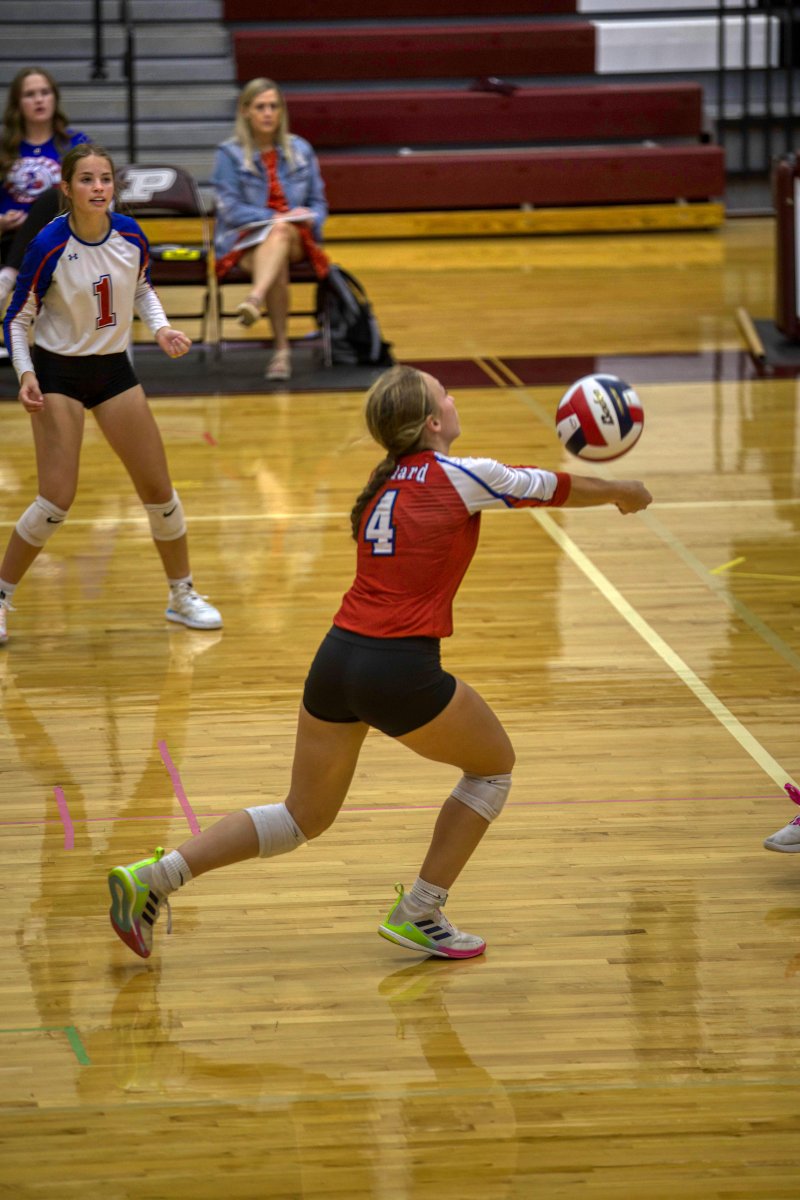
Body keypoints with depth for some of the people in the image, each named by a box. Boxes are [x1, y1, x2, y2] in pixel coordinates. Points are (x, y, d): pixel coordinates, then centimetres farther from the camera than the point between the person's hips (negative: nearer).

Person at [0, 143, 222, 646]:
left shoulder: (131, 236, -9)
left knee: (159, 490, 6)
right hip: (57, 373, -4)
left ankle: (183, 596, 24)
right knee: (57, 500, -12)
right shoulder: (50, 246, -20)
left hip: (113, 369, 4)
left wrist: (161, 327, -6)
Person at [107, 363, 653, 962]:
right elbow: (559, 488, 10)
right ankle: (418, 914, 18)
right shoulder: (463, 476, -5)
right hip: (401, 672, -7)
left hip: (336, 660, 7)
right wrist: (622, 491, 29)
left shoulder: (387, 480, 16)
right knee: (494, 765, 19)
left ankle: (154, 876, 5)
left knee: (304, 817, 18)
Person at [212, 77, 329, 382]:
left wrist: (309, 218, -8)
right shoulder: (229, 154, 4)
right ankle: (281, 349, -45)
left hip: (297, 238, 2)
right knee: (278, 264, -39)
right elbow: (230, 209, -3)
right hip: (244, 240, -1)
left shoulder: (300, 150, 14)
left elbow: (318, 203, 17)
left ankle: (255, 300, -65)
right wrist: (273, 218, -17)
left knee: (280, 234, -39)